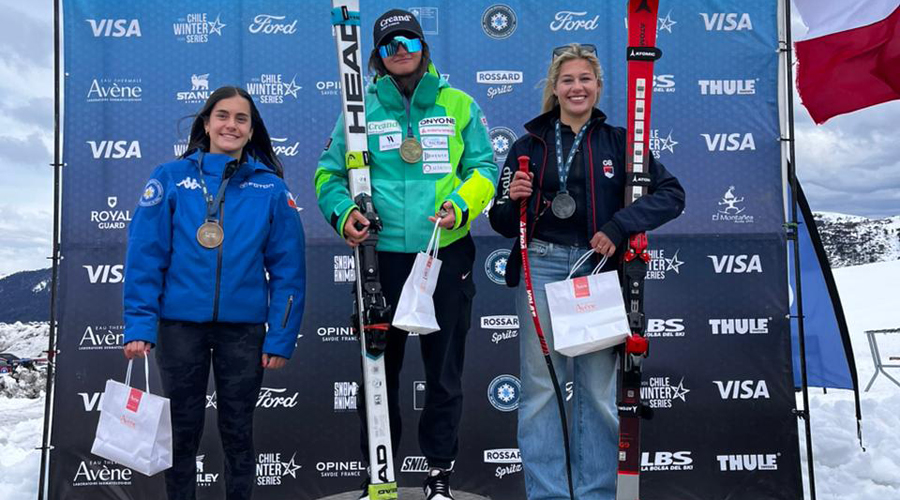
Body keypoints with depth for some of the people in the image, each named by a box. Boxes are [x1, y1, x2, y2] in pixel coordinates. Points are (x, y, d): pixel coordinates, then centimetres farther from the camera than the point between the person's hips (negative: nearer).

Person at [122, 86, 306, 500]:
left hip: (243, 327, 0)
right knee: (182, 429, 12)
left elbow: (288, 270, -1)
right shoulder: (170, 178, -1)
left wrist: (280, 338, -5)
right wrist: (139, 326, -10)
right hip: (179, 324, 0)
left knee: (238, 430, 12)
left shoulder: (271, 189, 1)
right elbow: (144, 257, -4)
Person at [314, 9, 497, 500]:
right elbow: (330, 172, 8)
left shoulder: (458, 105, 7)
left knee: (444, 370, 8)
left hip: (446, 254, 0)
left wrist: (462, 205, -12)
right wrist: (343, 212, -12)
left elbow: (483, 169, 7)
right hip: (382, 255, 0)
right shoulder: (362, 109, 5)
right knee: (379, 368, 8)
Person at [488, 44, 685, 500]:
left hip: (599, 270, 0)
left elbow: (671, 194, -1)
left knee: (599, 389, 3)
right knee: (541, 388, 0)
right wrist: (513, 198, -11)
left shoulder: (618, 141, 8)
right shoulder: (530, 144, 10)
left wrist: (618, 226, -14)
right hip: (542, 268, 1)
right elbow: (503, 223, 11)